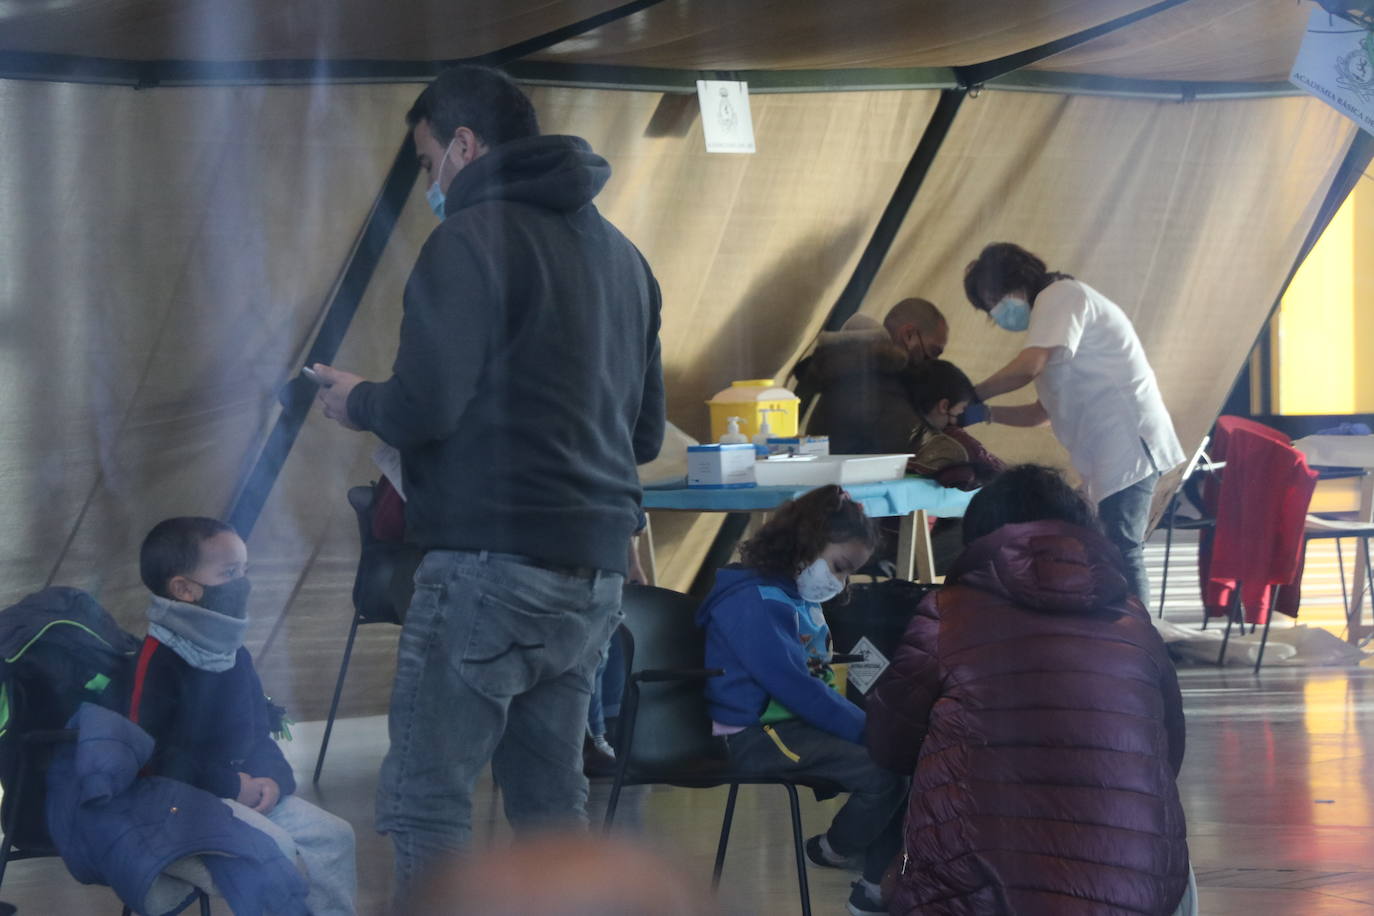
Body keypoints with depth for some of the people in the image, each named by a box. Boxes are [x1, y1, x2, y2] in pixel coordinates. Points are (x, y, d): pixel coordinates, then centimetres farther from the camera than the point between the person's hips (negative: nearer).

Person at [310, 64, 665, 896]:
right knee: (552, 799, 12)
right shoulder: (621, 254, 18)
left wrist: (359, 403, 4)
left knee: (427, 801, -6)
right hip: (595, 571, 8)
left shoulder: (474, 237, -8)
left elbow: (426, 405, -15)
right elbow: (647, 432, 23)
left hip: (489, 558, -8)